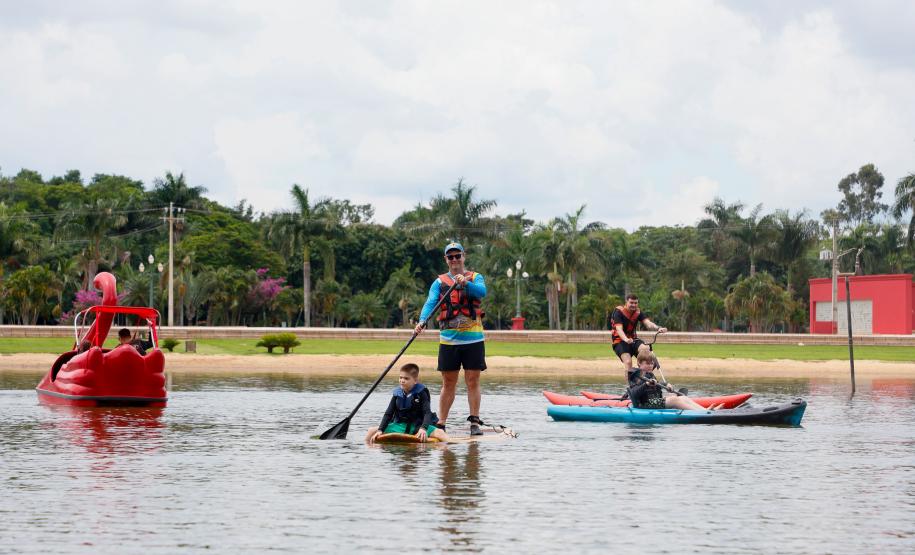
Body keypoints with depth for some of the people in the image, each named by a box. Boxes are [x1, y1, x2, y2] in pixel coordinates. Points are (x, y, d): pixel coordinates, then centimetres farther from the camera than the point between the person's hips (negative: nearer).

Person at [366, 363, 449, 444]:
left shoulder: (421, 393, -8)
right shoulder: (397, 393, 2)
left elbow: (427, 413, -16)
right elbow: (388, 414, 3)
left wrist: (423, 428, -34)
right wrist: (380, 430, -10)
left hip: (418, 426, -3)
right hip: (400, 426, 3)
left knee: (440, 433, -29)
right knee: (372, 431, -8)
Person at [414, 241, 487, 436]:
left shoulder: (475, 277, 7)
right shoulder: (440, 282, 10)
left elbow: (481, 291, -15)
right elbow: (430, 302, -6)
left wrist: (465, 283, -33)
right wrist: (422, 322, -24)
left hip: (473, 339, -1)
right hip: (448, 339, 1)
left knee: (473, 381, -2)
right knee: (448, 384, 5)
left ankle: (475, 422, 2)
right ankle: (441, 424, 8)